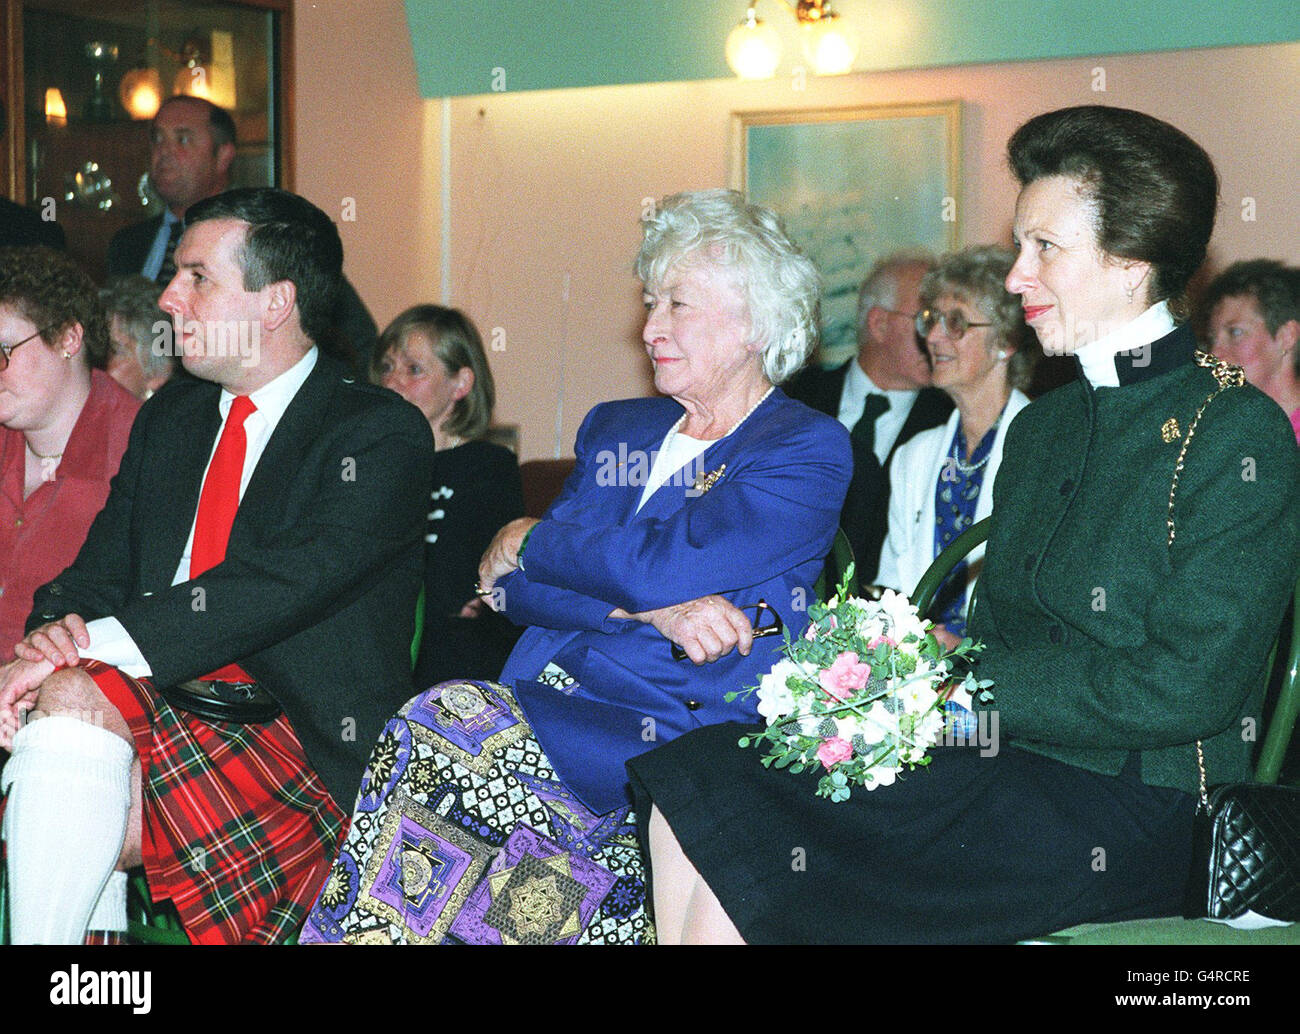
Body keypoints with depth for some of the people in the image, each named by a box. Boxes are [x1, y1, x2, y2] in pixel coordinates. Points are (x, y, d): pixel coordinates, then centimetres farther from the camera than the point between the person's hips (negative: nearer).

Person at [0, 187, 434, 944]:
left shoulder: (382, 434, -4)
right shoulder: (169, 419, 20)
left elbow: (287, 578, -19)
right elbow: (101, 568, 13)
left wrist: (94, 643, -27)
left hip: (305, 747, -6)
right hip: (157, 709, 6)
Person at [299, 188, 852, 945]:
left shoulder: (810, 451, 0)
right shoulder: (614, 430, 21)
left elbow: (655, 564, -13)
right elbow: (515, 586, 8)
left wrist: (528, 544, 3)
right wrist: (651, 611, -9)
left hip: (673, 734, -5)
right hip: (551, 700, 6)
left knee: (435, 735, -26)